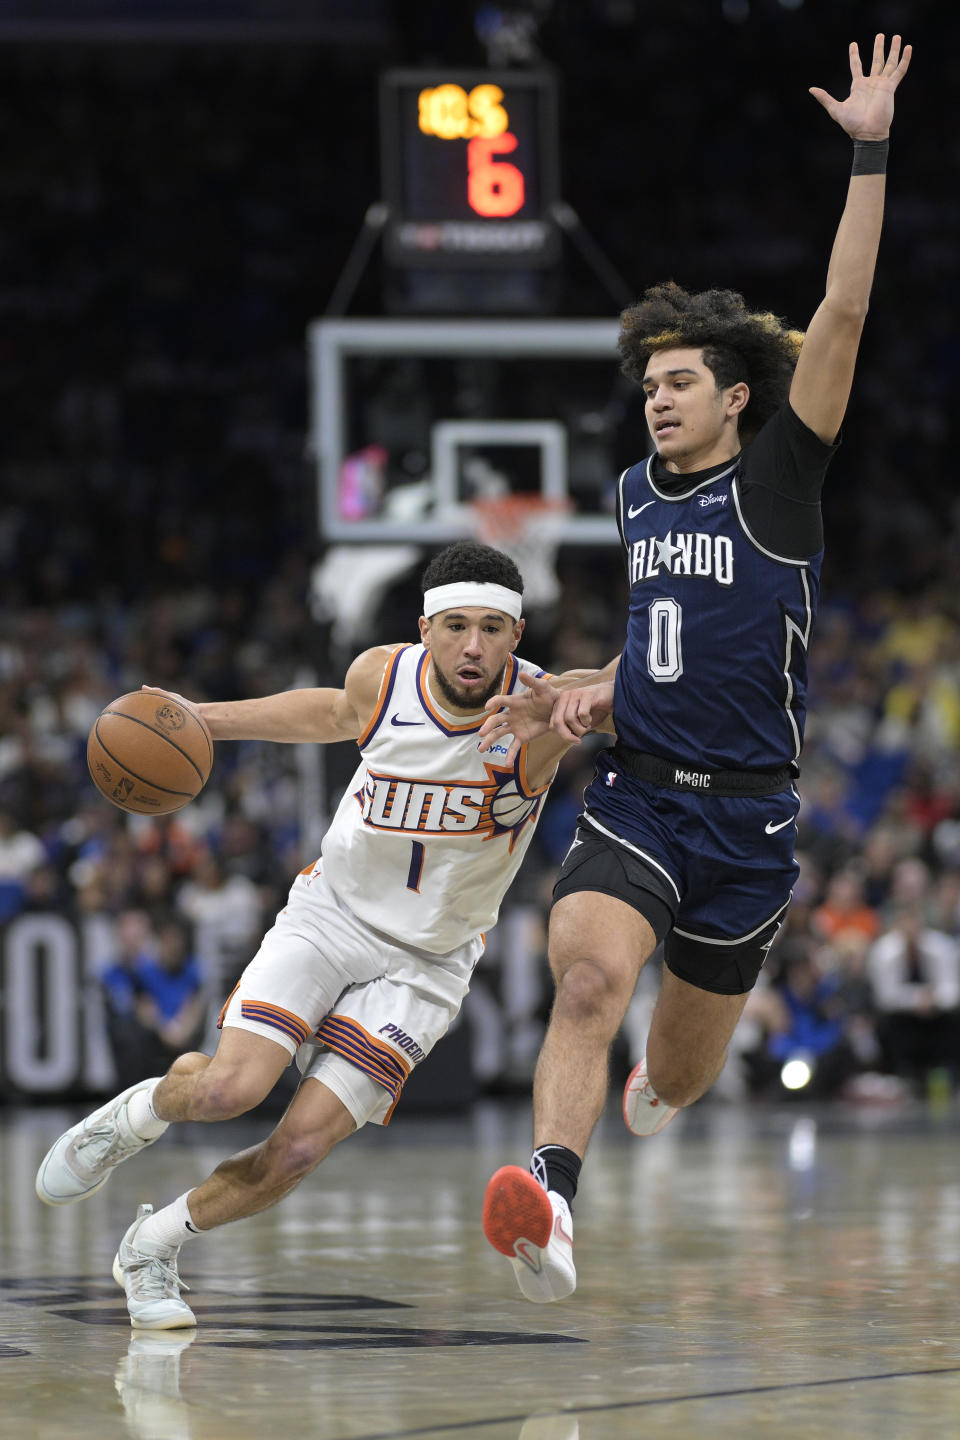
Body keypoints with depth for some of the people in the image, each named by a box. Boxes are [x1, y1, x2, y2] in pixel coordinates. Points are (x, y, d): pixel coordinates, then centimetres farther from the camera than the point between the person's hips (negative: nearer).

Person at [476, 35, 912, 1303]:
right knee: (586, 975, -28)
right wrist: (578, 701, 9)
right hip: (637, 795, 3)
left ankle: (662, 1091, 53)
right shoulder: (638, 495, 12)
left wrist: (870, 155, -20)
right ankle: (551, 1213, -40)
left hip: (746, 816, -3)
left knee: (681, 1067, 13)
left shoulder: (776, 481, -4)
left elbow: (842, 318, -15)